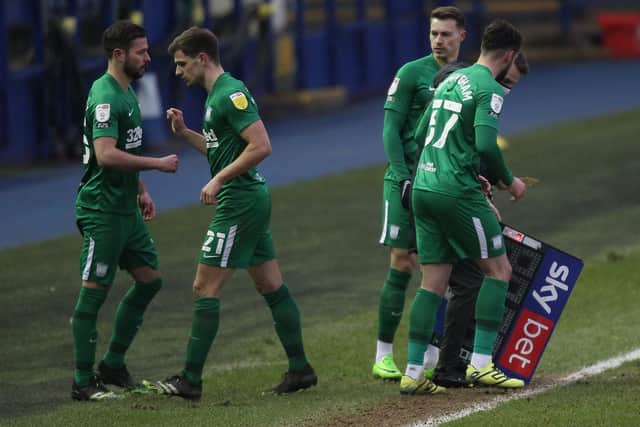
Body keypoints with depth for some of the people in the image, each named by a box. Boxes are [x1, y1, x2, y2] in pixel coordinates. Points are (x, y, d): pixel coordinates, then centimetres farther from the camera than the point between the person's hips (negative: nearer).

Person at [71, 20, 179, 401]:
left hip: (126, 209, 10)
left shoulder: (127, 93, 15)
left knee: (150, 280, 12)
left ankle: (114, 365, 21)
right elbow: (106, 155, -27)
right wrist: (158, 164, -20)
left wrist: (141, 190, 18)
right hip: (102, 211, -10)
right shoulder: (104, 97, -17)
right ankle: (83, 382, 0)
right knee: (94, 292, -5)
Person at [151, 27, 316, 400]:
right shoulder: (218, 94, 16)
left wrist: (219, 180, -20)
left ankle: (191, 380, -5)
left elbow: (261, 146, -23)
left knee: (205, 288, -7)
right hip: (252, 200, 11)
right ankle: (300, 369, 16)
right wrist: (185, 132, 14)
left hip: (239, 202, -11)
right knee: (272, 288, 12)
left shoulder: (231, 94, -16)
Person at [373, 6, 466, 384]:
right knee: (402, 265, -6)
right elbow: (391, 129, -5)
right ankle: (383, 356, -2)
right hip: (408, 180, -4)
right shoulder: (412, 73, -4)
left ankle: (430, 355, 9)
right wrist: (403, 178, -14)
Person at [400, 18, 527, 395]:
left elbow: (421, 134, 22)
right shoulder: (490, 88, -8)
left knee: (434, 283, 8)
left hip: (424, 189, 8)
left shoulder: (451, 80, 18)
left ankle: (413, 372, 3)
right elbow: (486, 144, -20)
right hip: (457, 192, -8)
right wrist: (508, 181, -3)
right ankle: (481, 363, -4)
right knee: (499, 269, 3)